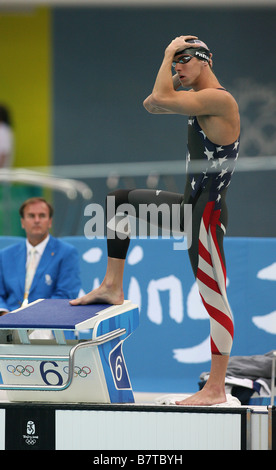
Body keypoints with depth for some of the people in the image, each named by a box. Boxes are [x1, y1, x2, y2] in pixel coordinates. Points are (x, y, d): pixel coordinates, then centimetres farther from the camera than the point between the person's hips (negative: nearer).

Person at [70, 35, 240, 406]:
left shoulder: (220, 99, -18)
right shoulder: (198, 98, 14)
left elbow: (162, 99, -26)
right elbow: (151, 105, 24)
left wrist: (170, 54, -13)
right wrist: (175, 71, 11)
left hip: (207, 213, -10)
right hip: (189, 204, 10)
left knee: (214, 298, -8)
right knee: (122, 200, 24)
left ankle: (216, 389, -7)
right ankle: (113, 286, 26)